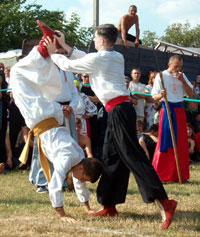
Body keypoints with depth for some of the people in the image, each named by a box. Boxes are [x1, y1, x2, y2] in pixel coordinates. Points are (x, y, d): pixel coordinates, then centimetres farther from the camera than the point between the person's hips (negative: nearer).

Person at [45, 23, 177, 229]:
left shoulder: (97, 58, -8)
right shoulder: (116, 57, 16)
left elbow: (68, 65, 4)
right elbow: (86, 59, 30)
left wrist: (53, 54, 23)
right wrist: (64, 45, 33)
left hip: (119, 111, -9)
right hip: (118, 111, 9)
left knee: (133, 157, -13)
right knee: (111, 157, 14)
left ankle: (164, 202, -20)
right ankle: (109, 206, 20)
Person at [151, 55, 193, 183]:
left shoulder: (182, 76, 12)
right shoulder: (161, 76, -2)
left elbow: (190, 93, 7)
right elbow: (155, 97, -4)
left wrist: (182, 80, -5)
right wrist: (161, 95, -26)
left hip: (179, 110, 5)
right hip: (167, 109, -5)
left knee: (181, 144, 5)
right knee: (165, 143, -6)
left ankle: (179, 175, 12)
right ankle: (159, 175, 2)